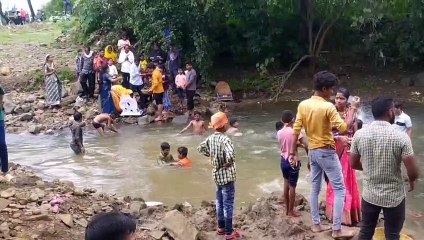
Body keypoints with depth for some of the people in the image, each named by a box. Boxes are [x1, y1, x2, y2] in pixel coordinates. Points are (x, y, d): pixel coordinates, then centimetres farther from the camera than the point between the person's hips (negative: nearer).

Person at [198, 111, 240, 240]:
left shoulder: (211, 138, 0)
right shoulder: (225, 139, -24)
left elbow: (200, 148, 15)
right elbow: (230, 155, -40)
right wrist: (228, 164, -20)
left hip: (217, 175, 8)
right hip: (227, 176, -8)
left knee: (220, 202, 19)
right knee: (228, 204, 3)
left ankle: (221, 227, 32)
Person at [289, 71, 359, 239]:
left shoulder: (303, 105, -1)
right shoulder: (328, 107, -19)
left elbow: (296, 130, 0)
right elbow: (343, 128, -23)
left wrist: (293, 152, 6)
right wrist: (353, 109, -12)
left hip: (312, 151, 7)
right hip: (326, 152, -7)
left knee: (315, 188, 16)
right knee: (339, 189, 2)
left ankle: (316, 224, 24)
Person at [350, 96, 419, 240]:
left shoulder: (359, 135, -9)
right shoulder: (401, 137, -18)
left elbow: (353, 164, 2)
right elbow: (413, 172, -16)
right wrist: (412, 180, 7)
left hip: (369, 195, 3)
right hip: (394, 197, -3)